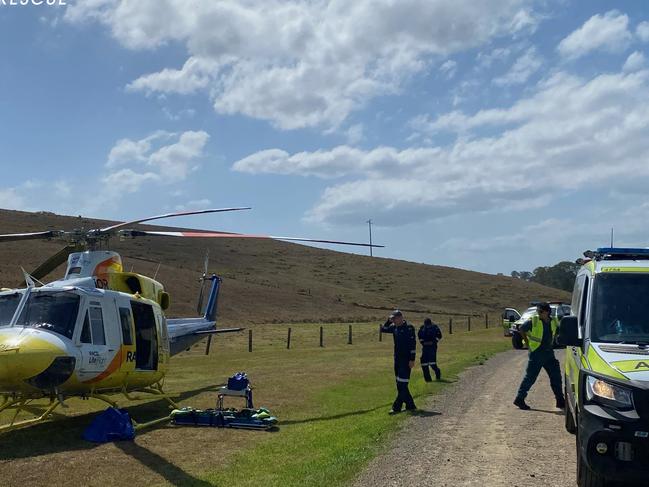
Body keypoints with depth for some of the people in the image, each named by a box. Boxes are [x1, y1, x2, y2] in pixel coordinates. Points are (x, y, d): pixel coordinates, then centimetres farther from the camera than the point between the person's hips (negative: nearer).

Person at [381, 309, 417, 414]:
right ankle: (410, 405, 20)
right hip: (397, 358, 8)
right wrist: (388, 321, 3)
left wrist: (412, 359, -19)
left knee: (402, 384, -8)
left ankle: (396, 407, -8)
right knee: (399, 384, 11)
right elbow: (383, 330, 17)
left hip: (406, 359, -8)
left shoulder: (409, 328, -12)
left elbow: (413, 344, -15)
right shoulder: (394, 327, 9)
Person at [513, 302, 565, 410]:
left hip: (549, 353, 5)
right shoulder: (533, 321, -11)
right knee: (530, 377, -3)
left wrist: (551, 340, 14)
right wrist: (528, 341, 3)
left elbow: (557, 332, 24)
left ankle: (560, 401, 17)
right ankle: (519, 399, 5)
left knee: (556, 377, 7)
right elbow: (521, 329, 1)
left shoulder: (554, 322, 3)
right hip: (536, 354, -5)